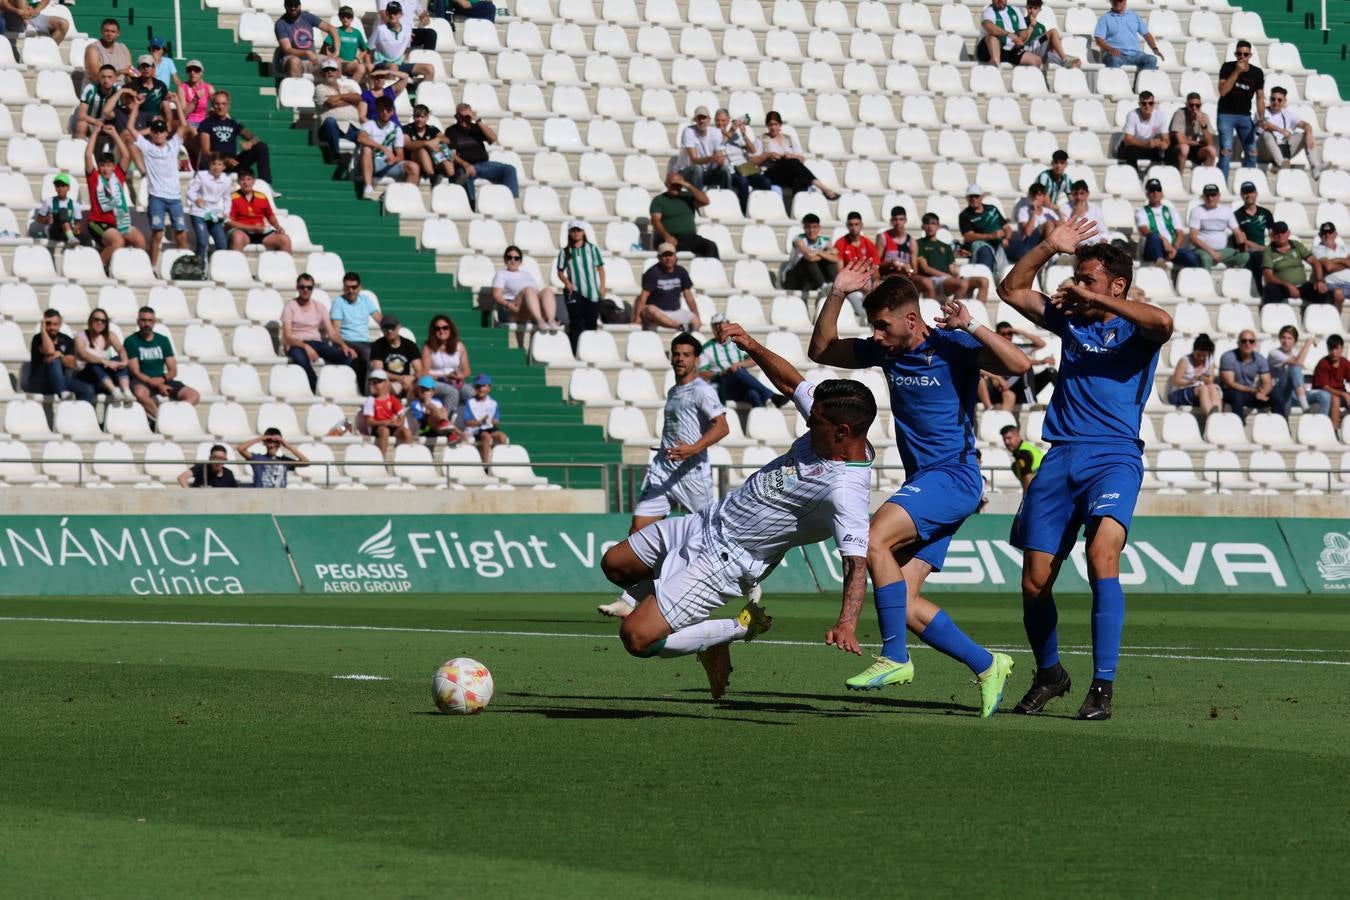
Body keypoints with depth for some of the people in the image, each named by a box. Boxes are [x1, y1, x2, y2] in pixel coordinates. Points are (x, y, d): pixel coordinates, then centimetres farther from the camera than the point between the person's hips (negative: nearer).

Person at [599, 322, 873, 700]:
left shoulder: (845, 492, -33)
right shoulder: (828, 422, -9)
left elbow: (857, 563, -41)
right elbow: (790, 383, 10)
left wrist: (845, 625, -56)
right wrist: (751, 345, -2)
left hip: (725, 562, -9)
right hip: (708, 522, 9)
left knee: (636, 639, -14)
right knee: (613, 565, 24)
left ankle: (740, 627, 4)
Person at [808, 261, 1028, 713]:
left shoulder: (952, 347, -10)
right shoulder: (885, 351, 10)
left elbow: (1019, 364, -23)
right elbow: (821, 351, 18)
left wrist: (971, 327, -28)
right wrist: (837, 295, 6)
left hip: (954, 474, -8)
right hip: (922, 482, 8)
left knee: (875, 539, -27)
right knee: (902, 603, -1)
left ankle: (894, 658, -23)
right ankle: (986, 665, 10)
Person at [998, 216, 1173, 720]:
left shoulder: (1135, 329, 3)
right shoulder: (1069, 320, 18)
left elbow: (1162, 323, -20)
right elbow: (1012, 290, 21)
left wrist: (1095, 299, -17)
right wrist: (1050, 247, 10)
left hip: (1114, 457, -5)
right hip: (1060, 457, 5)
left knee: (1103, 553, -27)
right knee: (1035, 580, 1)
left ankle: (1103, 686, -25)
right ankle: (1049, 675, 25)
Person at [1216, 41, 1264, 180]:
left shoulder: (1257, 73, -1)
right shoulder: (1227, 68, -8)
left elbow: (1260, 97, 6)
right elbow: (1222, 91, -19)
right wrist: (1236, 72, -25)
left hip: (1245, 116, 4)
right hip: (1226, 115, -4)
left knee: (1252, 152, 3)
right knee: (1226, 152, -14)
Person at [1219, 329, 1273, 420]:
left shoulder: (1260, 360, 0)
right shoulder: (1228, 357, -14)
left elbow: (1267, 383, -3)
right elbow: (1229, 383, -20)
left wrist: (1262, 393, -29)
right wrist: (1252, 391, -31)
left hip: (1251, 394, 4)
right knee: (1237, 395, -39)